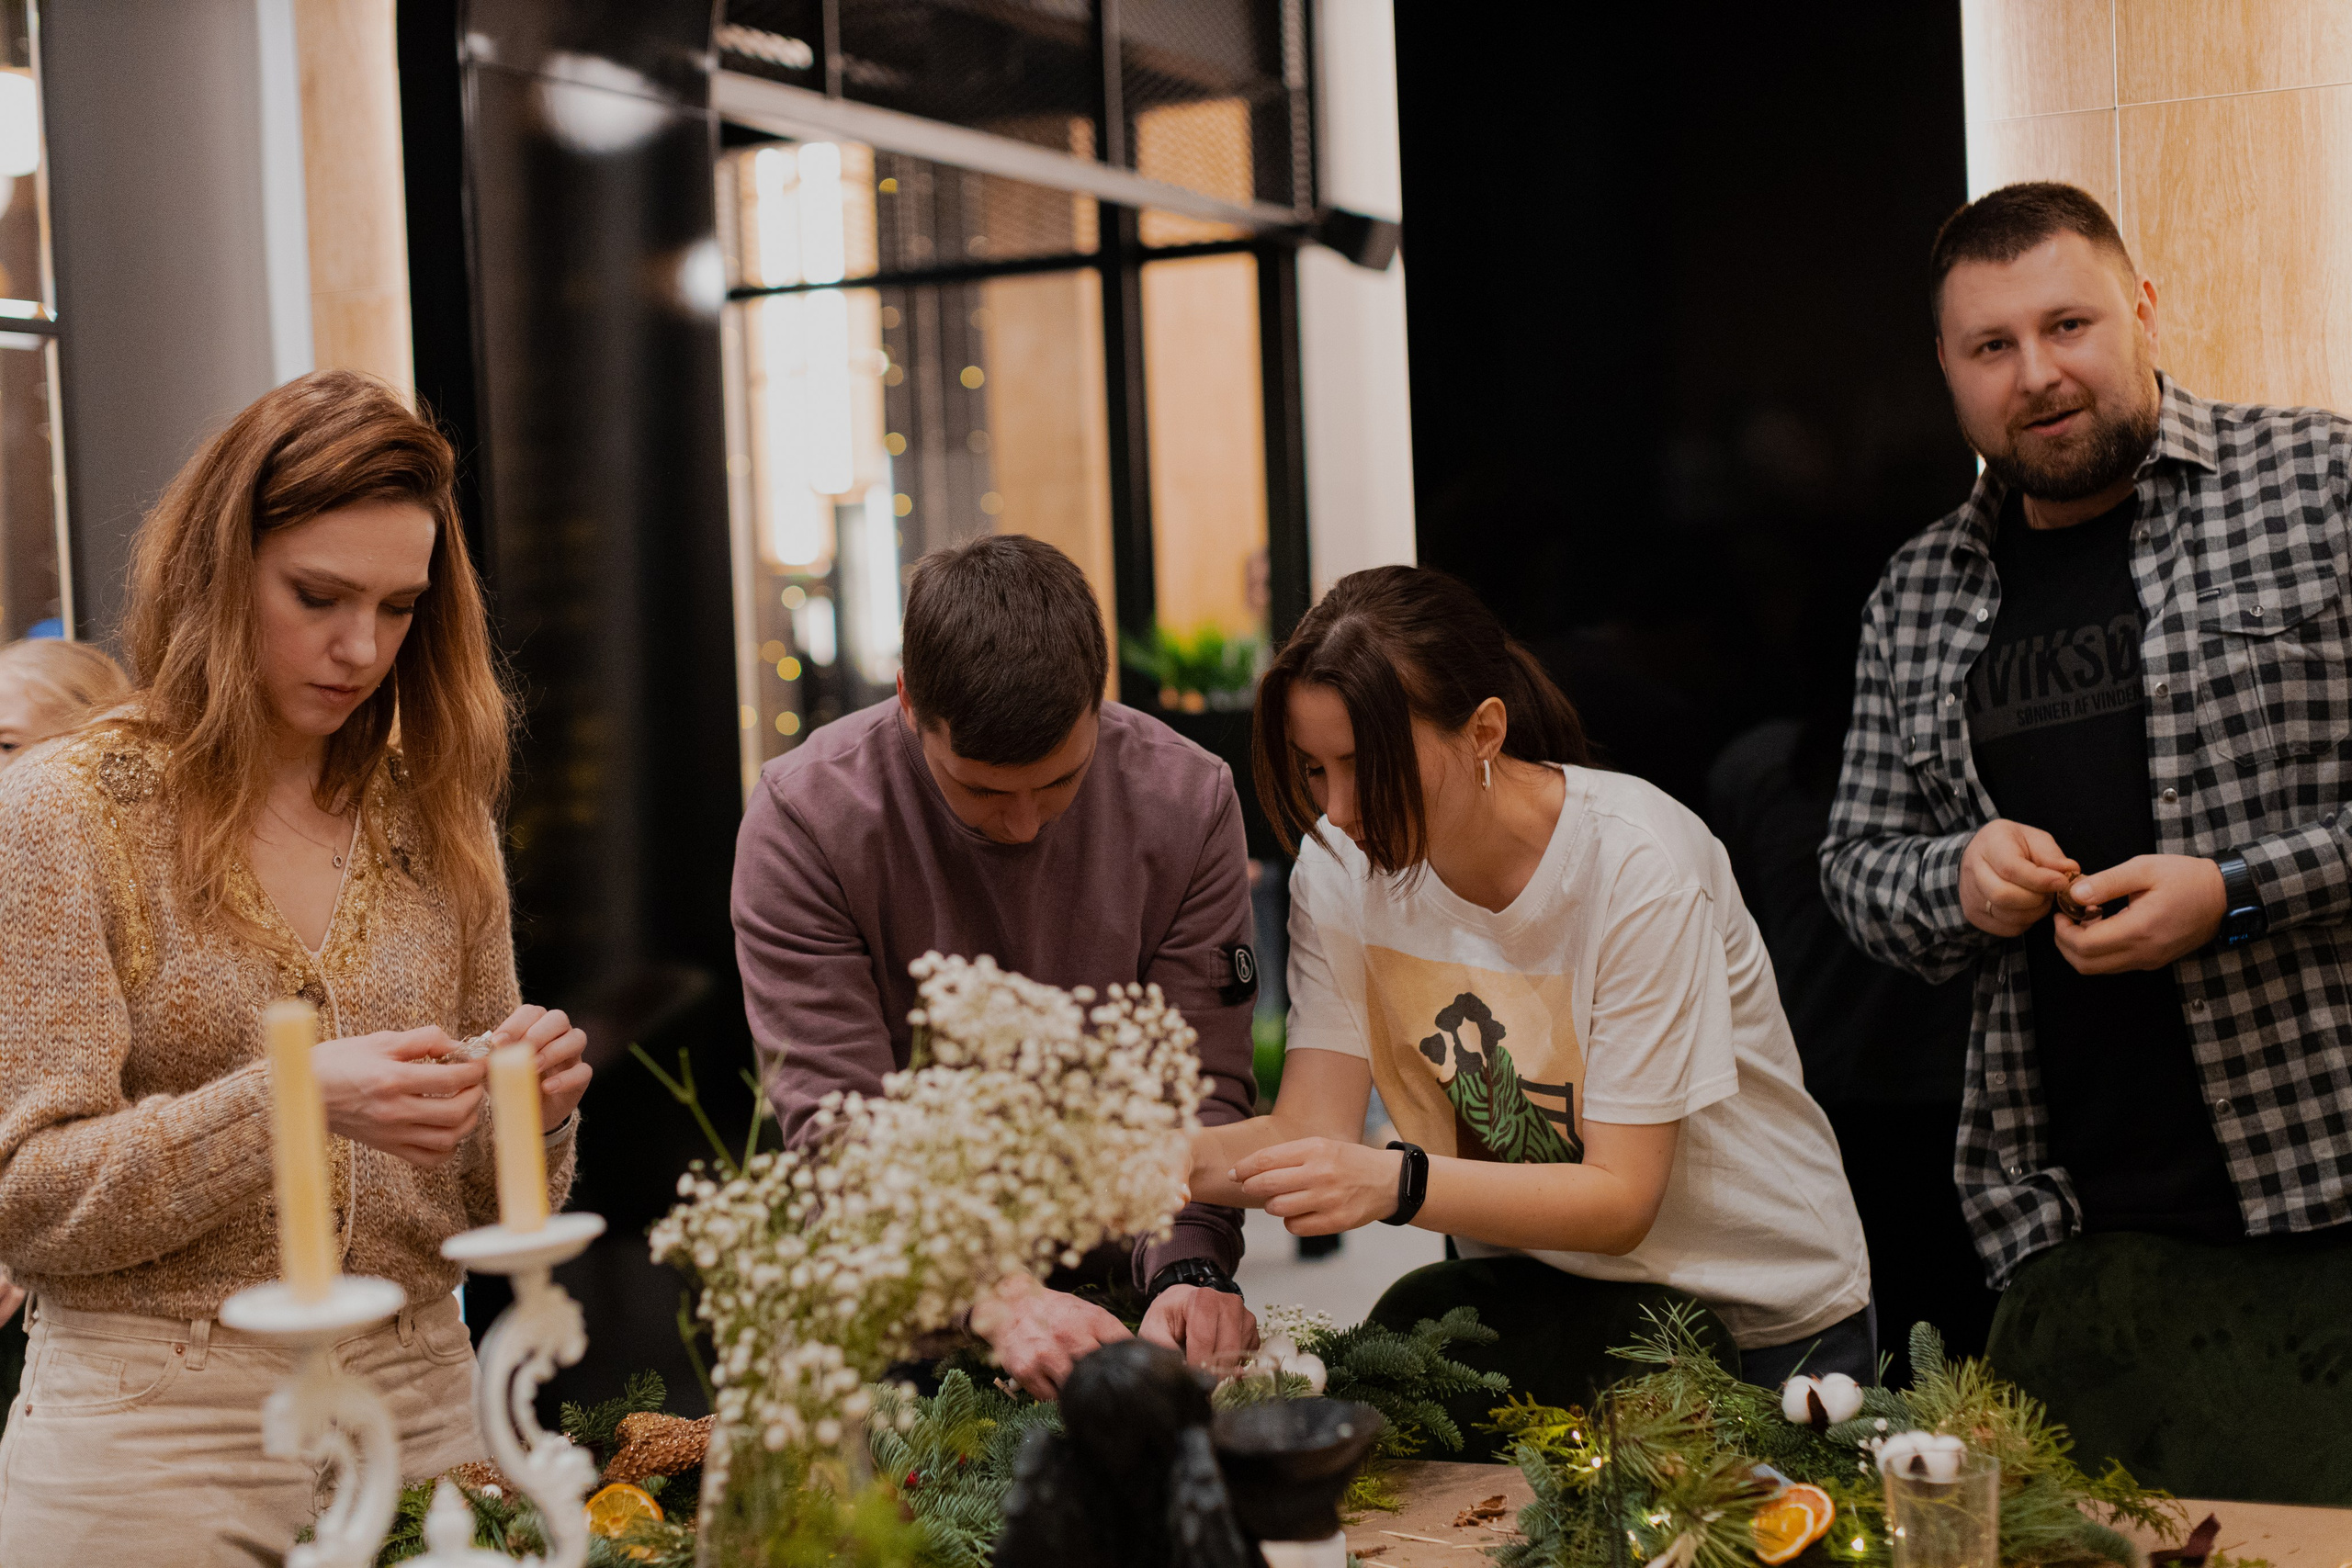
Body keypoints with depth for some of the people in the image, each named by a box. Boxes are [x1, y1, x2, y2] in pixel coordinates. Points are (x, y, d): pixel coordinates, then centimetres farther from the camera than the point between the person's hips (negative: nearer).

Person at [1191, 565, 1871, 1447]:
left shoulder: (1638, 863, -23)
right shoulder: (1342, 864, -7)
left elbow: (1619, 1199, -22)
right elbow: (1313, 1134, -12)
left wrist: (1396, 1183, -37)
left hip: (1754, 1312, -4)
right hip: (1529, 1270, 4)